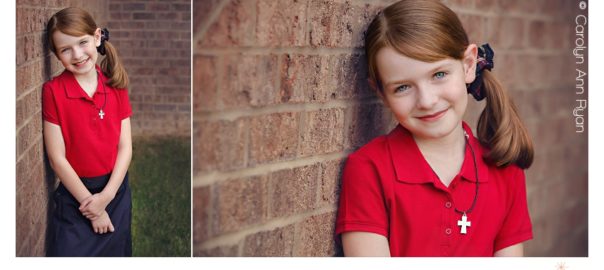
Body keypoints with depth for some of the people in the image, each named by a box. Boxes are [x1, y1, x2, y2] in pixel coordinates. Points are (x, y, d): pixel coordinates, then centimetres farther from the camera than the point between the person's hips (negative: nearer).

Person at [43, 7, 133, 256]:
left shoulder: (116, 85, -3)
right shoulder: (53, 91, -13)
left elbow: (125, 147, -3)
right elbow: (57, 158, -13)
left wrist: (106, 196, -13)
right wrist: (91, 202, -11)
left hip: (116, 189, 3)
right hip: (75, 192, -3)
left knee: (115, 253, 17)